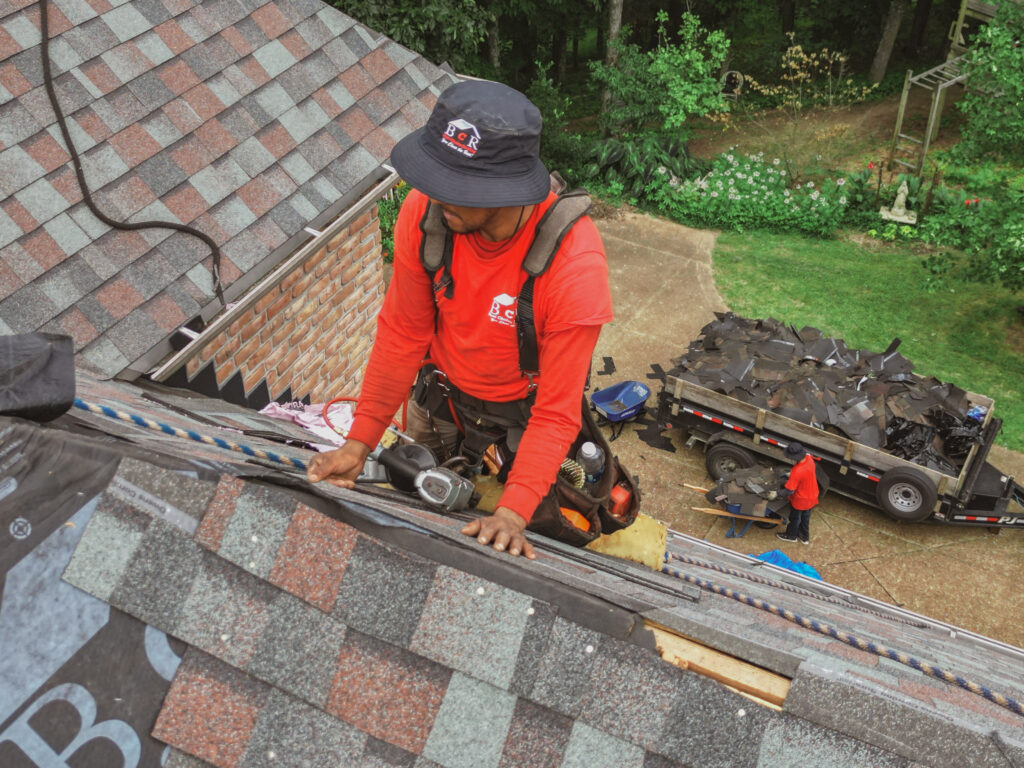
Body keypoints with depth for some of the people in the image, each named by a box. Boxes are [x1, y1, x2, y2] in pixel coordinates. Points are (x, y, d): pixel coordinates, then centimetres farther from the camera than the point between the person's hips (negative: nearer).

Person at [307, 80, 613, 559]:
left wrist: (514, 510, -39)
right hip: (440, 392, 4)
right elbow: (402, 334, -14)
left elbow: (556, 411, -31)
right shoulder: (424, 211, -26)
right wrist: (359, 442, -14)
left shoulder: (574, 263, -37)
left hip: (523, 406, -3)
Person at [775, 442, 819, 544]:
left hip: (800, 500, -6)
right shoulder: (809, 459, -18)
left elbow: (789, 491, -32)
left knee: (795, 518, 22)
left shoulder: (797, 472, -40)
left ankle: (791, 536, 48)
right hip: (811, 497, 7)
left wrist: (777, 493, -18)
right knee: (805, 517, 29)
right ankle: (805, 537, 50)